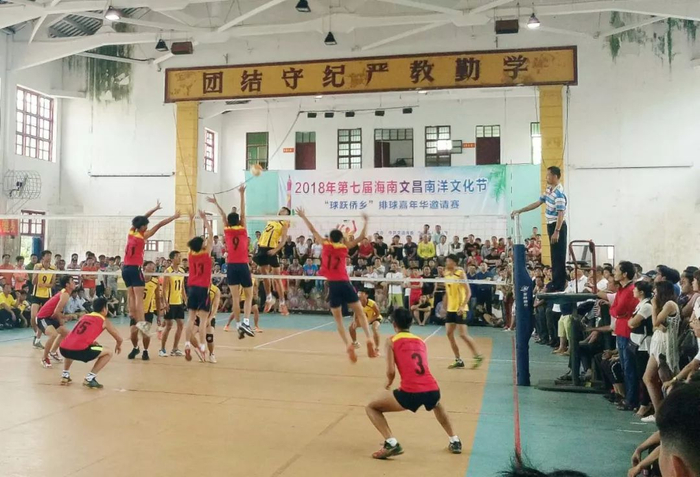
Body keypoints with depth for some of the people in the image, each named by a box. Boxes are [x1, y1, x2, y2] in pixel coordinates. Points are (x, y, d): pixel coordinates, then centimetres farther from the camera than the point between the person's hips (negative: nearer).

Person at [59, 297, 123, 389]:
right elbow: (119, 339, 18)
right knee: (108, 353, 11)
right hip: (79, 350, -7)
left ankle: (65, 375, 28)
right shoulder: (104, 320, 13)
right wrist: (118, 346, 41)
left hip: (64, 349, 7)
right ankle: (90, 378, 3)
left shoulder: (85, 317, 28)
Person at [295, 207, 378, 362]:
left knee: (338, 319, 7)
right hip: (345, 284, 0)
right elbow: (362, 237, 12)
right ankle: (369, 340, -8)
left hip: (333, 285, 0)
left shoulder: (326, 245, 5)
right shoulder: (345, 247, 6)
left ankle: (348, 345, -10)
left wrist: (303, 216, 25)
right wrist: (365, 221, 22)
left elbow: (313, 230, 15)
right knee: (360, 313, 8)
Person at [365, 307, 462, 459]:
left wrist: (388, 384, 21)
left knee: (371, 407, 16)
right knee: (437, 405, 44)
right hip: (432, 390, 5)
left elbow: (391, 372, 0)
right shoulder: (420, 341, 23)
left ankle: (391, 444, -1)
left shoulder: (391, 341, 9)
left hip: (410, 393, -5)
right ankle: (455, 441, 38)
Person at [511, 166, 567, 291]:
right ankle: (555, 283, 20)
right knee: (554, 256, 13)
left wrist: (556, 232, -29)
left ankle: (559, 286, -2)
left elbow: (561, 214, -25)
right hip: (551, 225, 10)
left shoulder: (559, 193, -20)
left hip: (558, 226, -10)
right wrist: (519, 211, 17)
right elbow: (537, 203, 19)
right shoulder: (548, 190, 10)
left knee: (559, 257, -6)